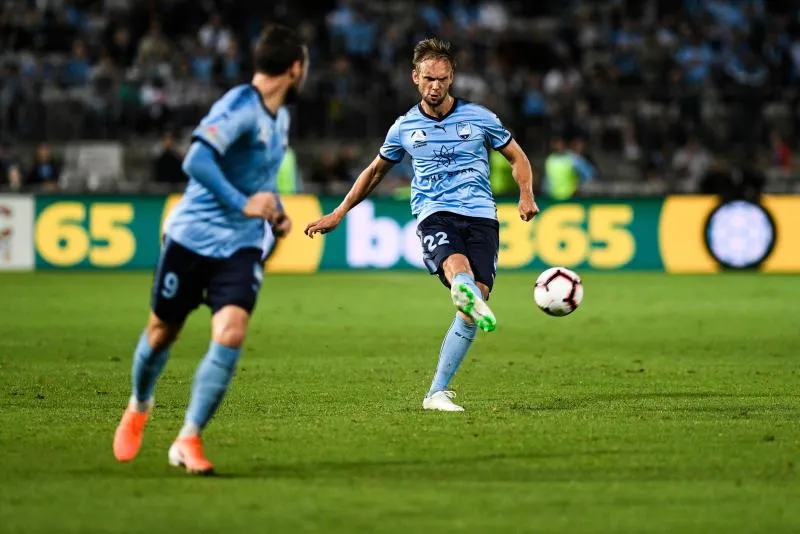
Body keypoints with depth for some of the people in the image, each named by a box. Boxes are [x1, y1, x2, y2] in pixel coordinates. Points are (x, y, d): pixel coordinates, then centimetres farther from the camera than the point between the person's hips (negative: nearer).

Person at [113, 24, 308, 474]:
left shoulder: (280, 117, 10)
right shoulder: (239, 108, -18)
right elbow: (197, 161, -30)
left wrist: (276, 210, 12)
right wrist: (243, 204, -28)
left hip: (241, 247, 6)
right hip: (193, 238, -5)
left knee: (230, 336, -16)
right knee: (163, 332, 11)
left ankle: (189, 439, -9)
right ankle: (139, 408, 41)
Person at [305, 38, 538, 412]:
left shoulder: (478, 118, 8)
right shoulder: (405, 128, 12)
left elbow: (518, 159, 18)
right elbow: (375, 171, 28)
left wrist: (526, 196, -1)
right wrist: (339, 213, 28)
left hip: (481, 215, 0)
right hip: (434, 214, 0)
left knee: (474, 300, -16)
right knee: (457, 266, -36)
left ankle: (436, 393, -6)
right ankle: (467, 292, -75)